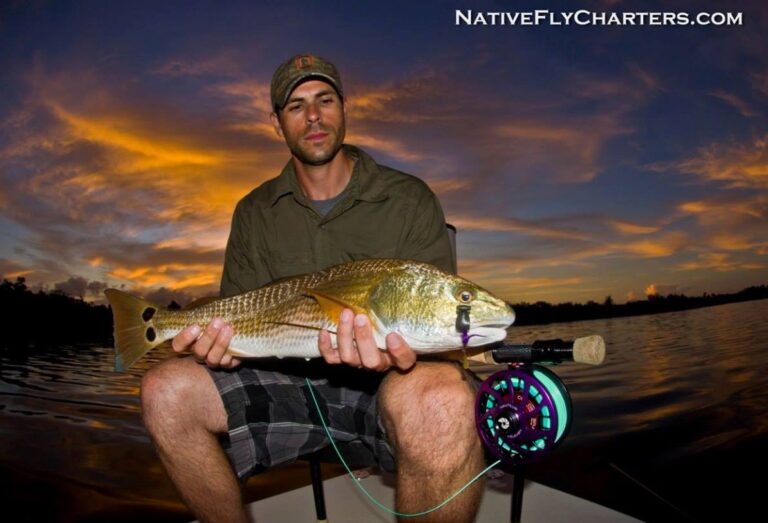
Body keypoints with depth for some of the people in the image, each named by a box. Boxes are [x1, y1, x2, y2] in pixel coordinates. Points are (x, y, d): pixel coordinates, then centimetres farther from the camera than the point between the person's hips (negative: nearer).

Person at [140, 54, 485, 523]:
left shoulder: (410, 200, 0)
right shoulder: (255, 214, 11)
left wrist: (399, 349, -29)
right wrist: (221, 345, -15)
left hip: (383, 384, -3)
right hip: (288, 383, 4)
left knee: (441, 395, -38)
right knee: (166, 390, -18)